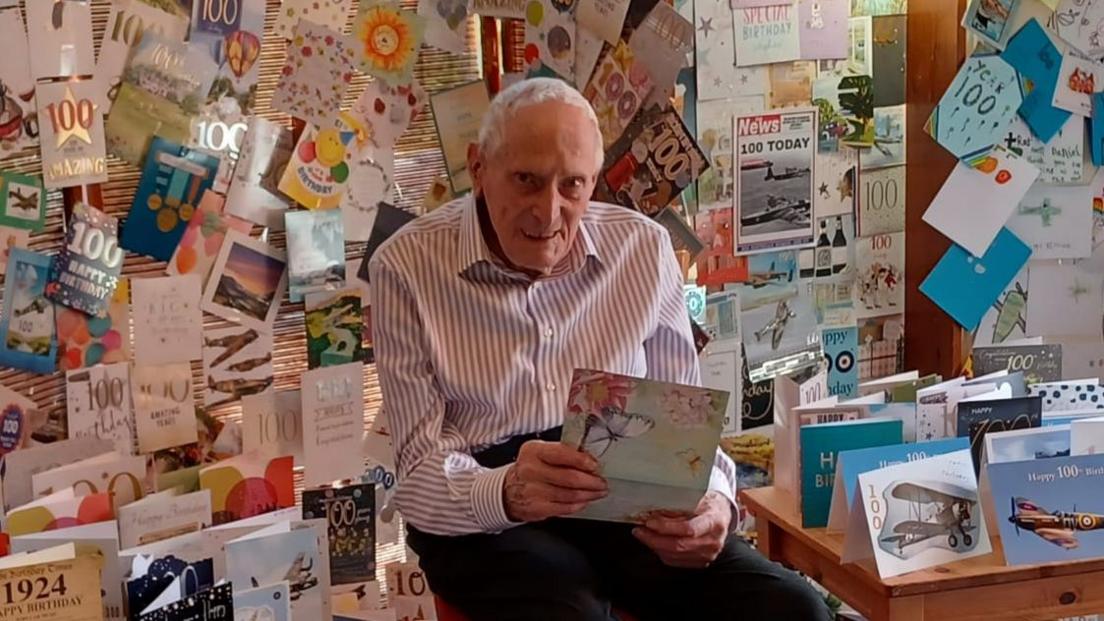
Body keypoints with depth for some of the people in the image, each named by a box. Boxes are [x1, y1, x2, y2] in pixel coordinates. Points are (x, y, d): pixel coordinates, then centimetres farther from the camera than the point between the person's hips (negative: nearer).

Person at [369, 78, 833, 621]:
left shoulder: (643, 247, 6)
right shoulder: (407, 268, -5)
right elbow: (422, 468, -8)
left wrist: (712, 497, -13)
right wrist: (506, 493, -31)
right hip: (482, 513, -3)